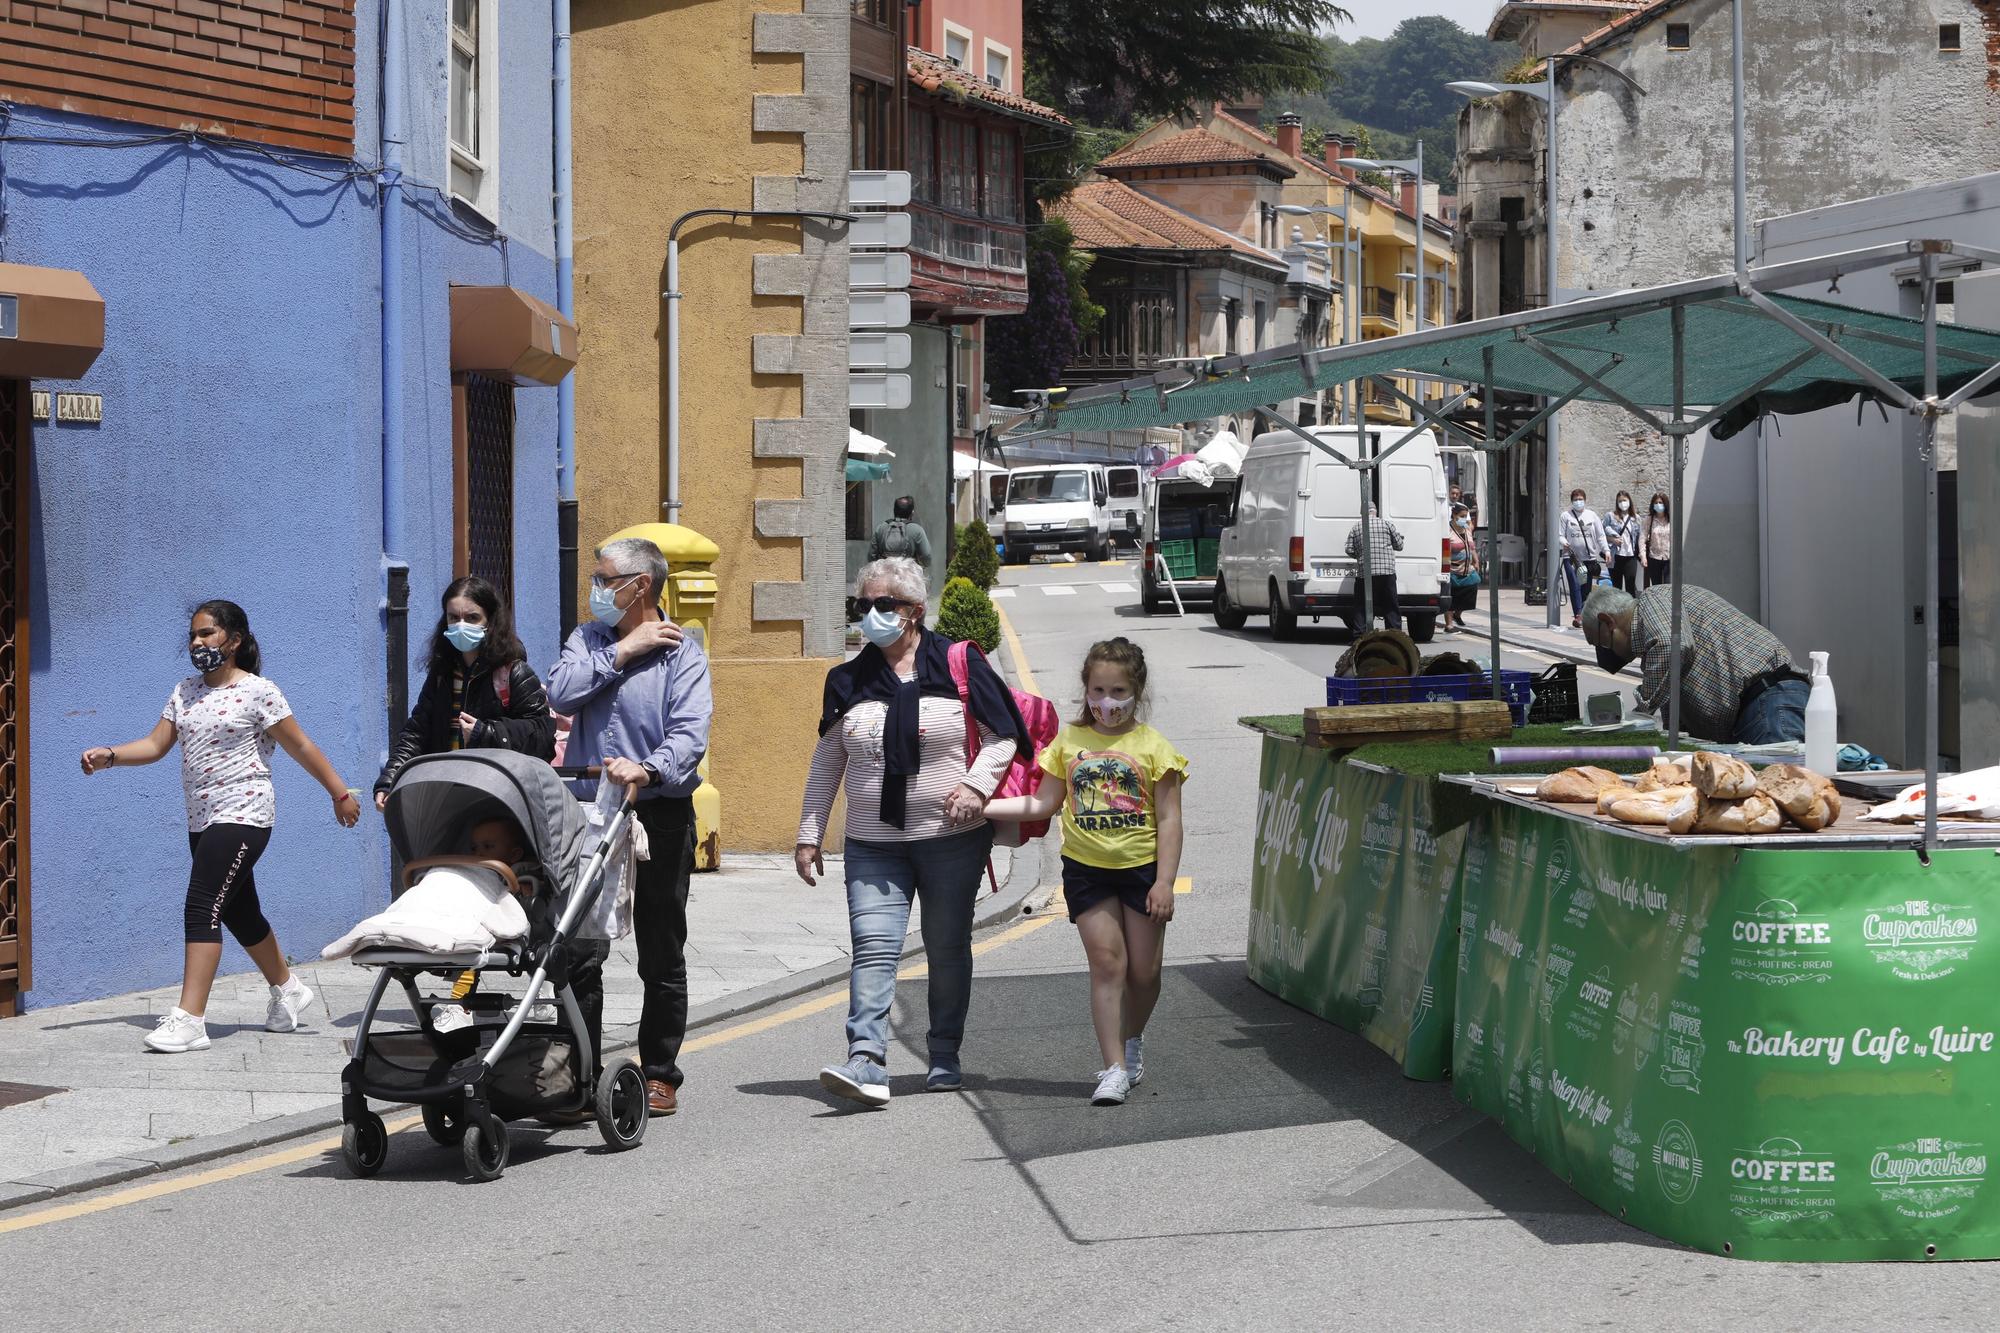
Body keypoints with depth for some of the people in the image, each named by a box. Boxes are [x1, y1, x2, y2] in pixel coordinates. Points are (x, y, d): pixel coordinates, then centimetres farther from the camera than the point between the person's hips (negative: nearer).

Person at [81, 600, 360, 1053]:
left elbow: (301, 747, -3)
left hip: (243, 815, -8)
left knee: (202, 908, -18)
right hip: (202, 820, 8)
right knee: (239, 912, 17)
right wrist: (109, 755, -10)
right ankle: (288, 989, 38)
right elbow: (155, 745, 7)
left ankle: (189, 1018, -22)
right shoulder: (185, 692, 12)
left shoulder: (257, 691, -7)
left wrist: (340, 794, 0)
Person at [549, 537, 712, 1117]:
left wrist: (647, 770, -34)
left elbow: (690, 735, -16)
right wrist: (623, 651, -8)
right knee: (581, 954, -1)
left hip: (660, 814, -3)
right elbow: (560, 695, -7)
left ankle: (659, 1074, 17)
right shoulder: (589, 639, 12)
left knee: (661, 956, 7)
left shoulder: (681, 652, -2)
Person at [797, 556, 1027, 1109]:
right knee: (873, 950, -13)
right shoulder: (848, 681, 9)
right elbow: (826, 762, 14)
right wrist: (809, 834, 10)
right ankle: (866, 1064, -24)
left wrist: (977, 784, -15)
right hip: (873, 846, 1)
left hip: (952, 839, -1)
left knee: (948, 949, 9)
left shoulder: (959, 667, 0)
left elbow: (1002, 736, 2)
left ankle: (945, 1057, 23)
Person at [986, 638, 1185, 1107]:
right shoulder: (1070, 742, 3)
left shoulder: (1153, 747, -4)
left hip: (1141, 868, -1)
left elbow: (1168, 819, -4)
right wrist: (978, 807, 0)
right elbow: (1042, 804, 8)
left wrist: (1164, 882, -10)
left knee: (1143, 970, 5)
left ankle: (1132, 1039, 34)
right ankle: (1114, 1069, -4)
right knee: (1106, 963, -6)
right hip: (1087, 870, 1)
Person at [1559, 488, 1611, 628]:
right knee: (1575, 586, -14)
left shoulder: (1591, 515, 11)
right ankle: (1578, 615, -18)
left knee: (1586, 588, 3)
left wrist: (1606, 550, 1)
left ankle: (1583, 616, 11)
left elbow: (1600, 535, 12)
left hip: (1589, 558, 3)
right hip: (1571, 557, -3)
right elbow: (1560, 535, 3)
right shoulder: (1566, 516, 6)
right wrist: (1564, 543, -19)